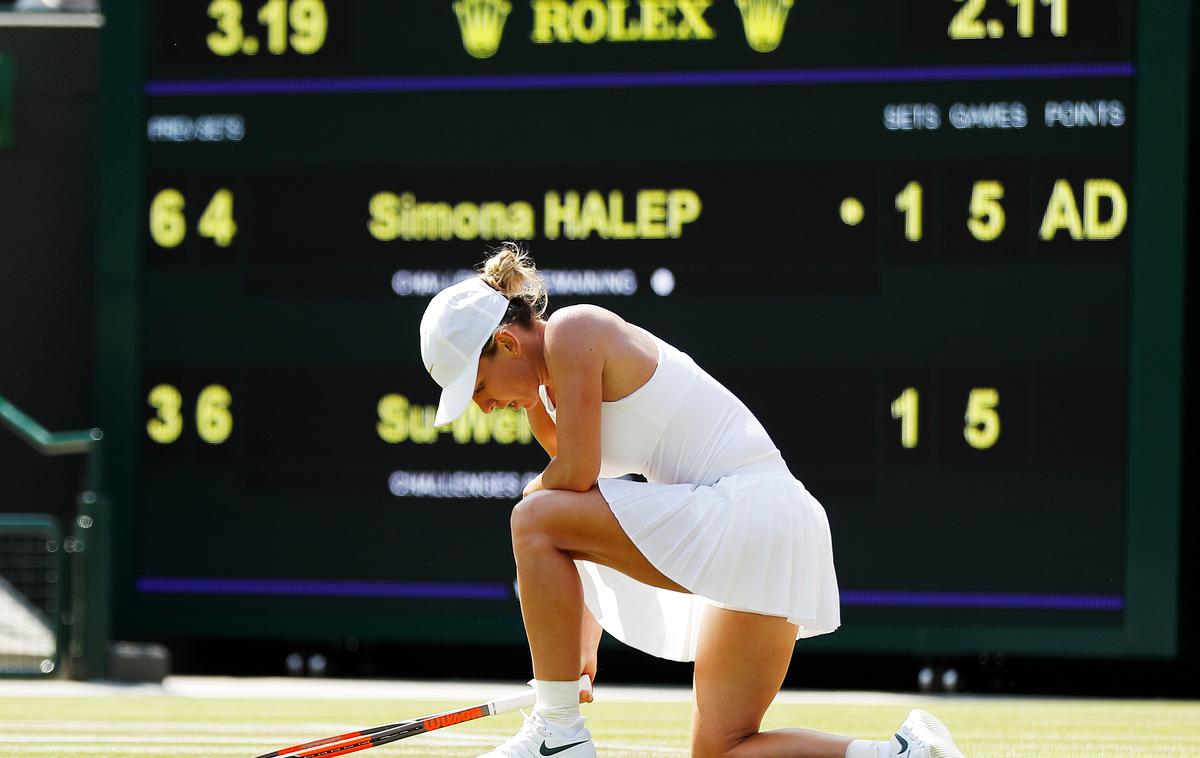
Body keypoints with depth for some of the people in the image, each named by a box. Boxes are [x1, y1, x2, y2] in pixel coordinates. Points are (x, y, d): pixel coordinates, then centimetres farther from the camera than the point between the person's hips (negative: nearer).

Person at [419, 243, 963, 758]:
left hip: (744, 509, -11)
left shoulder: (570, 331, -9)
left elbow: (577, 474, -16)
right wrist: (582, 646, 18)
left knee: (534, 518, -11)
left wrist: (530, 496, 7)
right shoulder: (547, 398, 19)